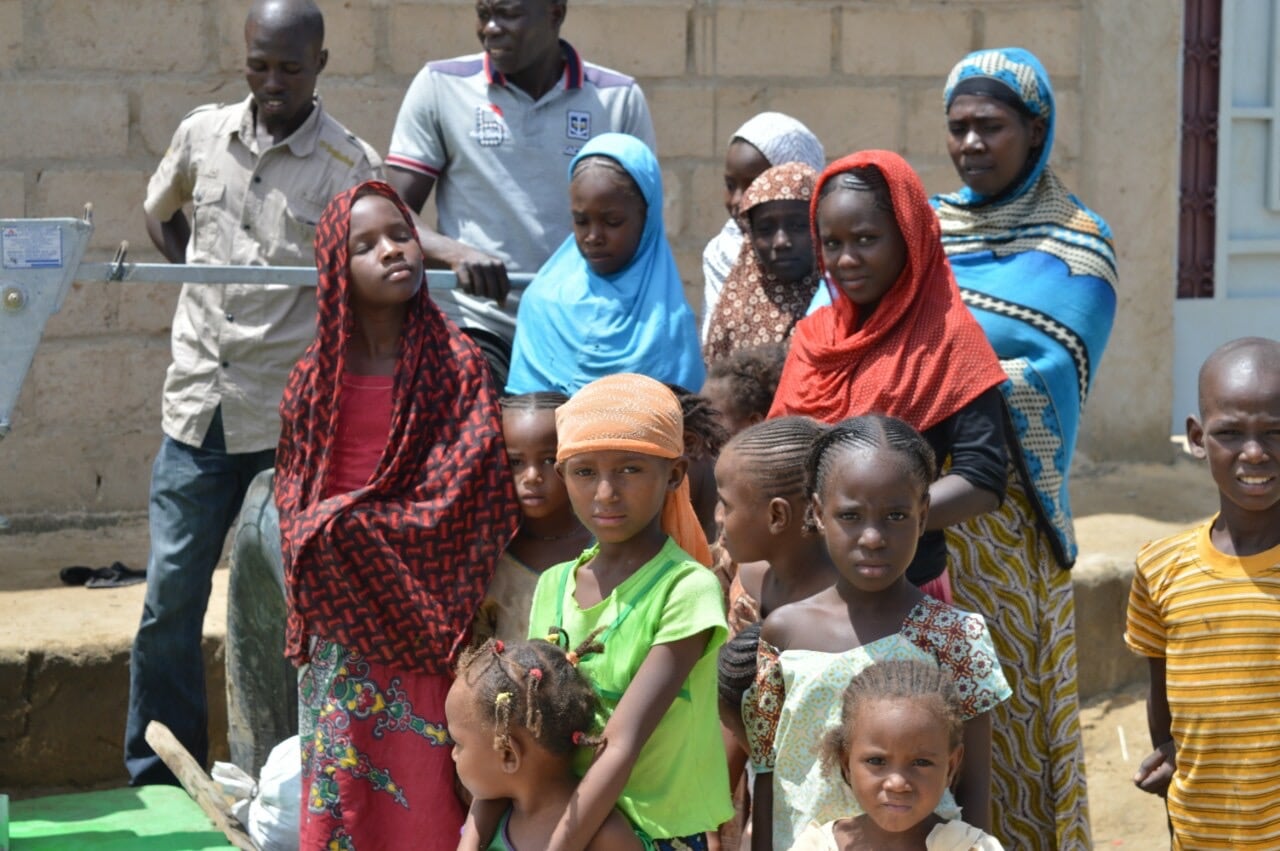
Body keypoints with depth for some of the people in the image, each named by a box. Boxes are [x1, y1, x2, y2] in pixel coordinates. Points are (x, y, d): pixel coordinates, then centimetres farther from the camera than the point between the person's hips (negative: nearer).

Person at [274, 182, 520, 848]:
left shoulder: (455, 361, -4)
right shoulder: (316, 377, 3)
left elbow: (467, 491, -10)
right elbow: (292, 491, 12)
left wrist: (352, 525, -13)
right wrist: (317, 535, -9)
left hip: (421, 612, -2)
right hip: (341, 615, 2)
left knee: (423, 785, 0)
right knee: (344, 777, 6)